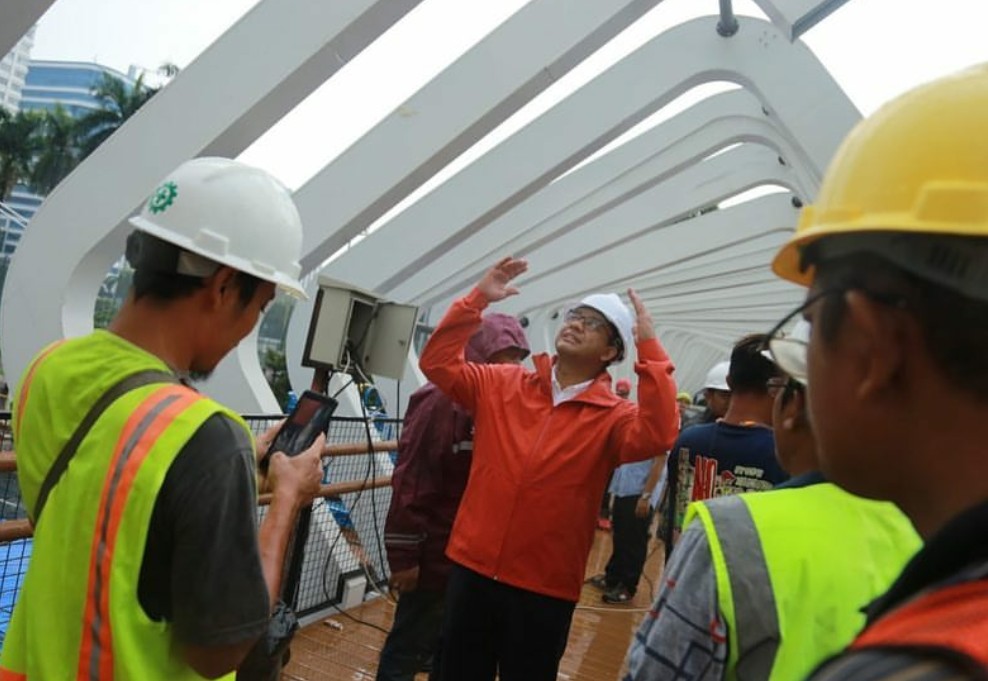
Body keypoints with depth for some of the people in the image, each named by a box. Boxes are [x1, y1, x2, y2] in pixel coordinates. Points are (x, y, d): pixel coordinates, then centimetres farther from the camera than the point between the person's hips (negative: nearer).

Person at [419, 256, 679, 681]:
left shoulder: (612, 417, -6)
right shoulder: (502, 384, 3)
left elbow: (657, 435, -24)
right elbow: (438, 362, 1)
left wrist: (649, 348, -23)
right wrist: (477, 299, -7)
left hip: (545, 587, -2)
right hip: (473, 569, 3)